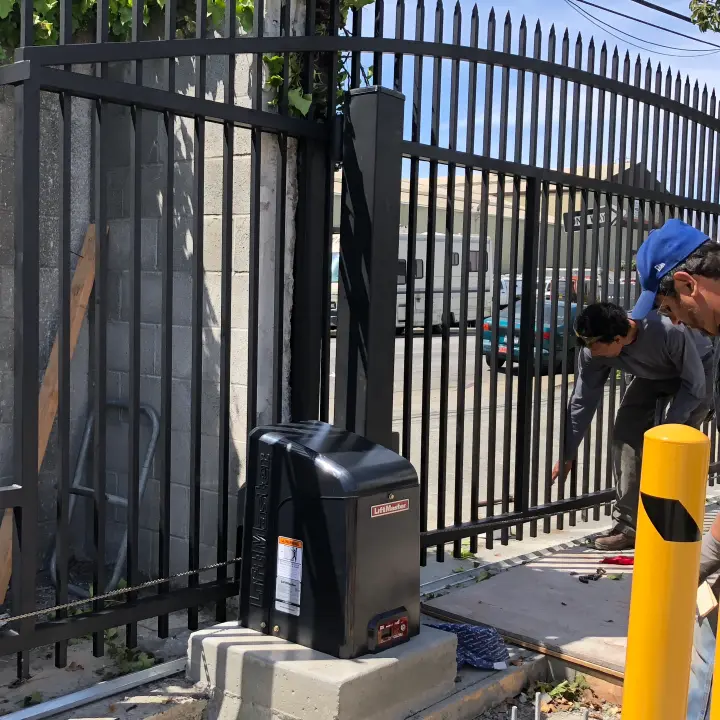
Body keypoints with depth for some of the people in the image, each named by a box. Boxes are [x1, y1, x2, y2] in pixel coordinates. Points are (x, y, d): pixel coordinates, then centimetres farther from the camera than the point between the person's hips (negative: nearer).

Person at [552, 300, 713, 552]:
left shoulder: (670, 332, -42)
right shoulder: (594, 351, -26)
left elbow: (694, 384, -27)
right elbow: (583, 400, -14)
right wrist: (567, 455, -10)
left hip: (695, 372, -4)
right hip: (652, 375, 5)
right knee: (625, 435, -8)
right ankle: (627, 525, -1)